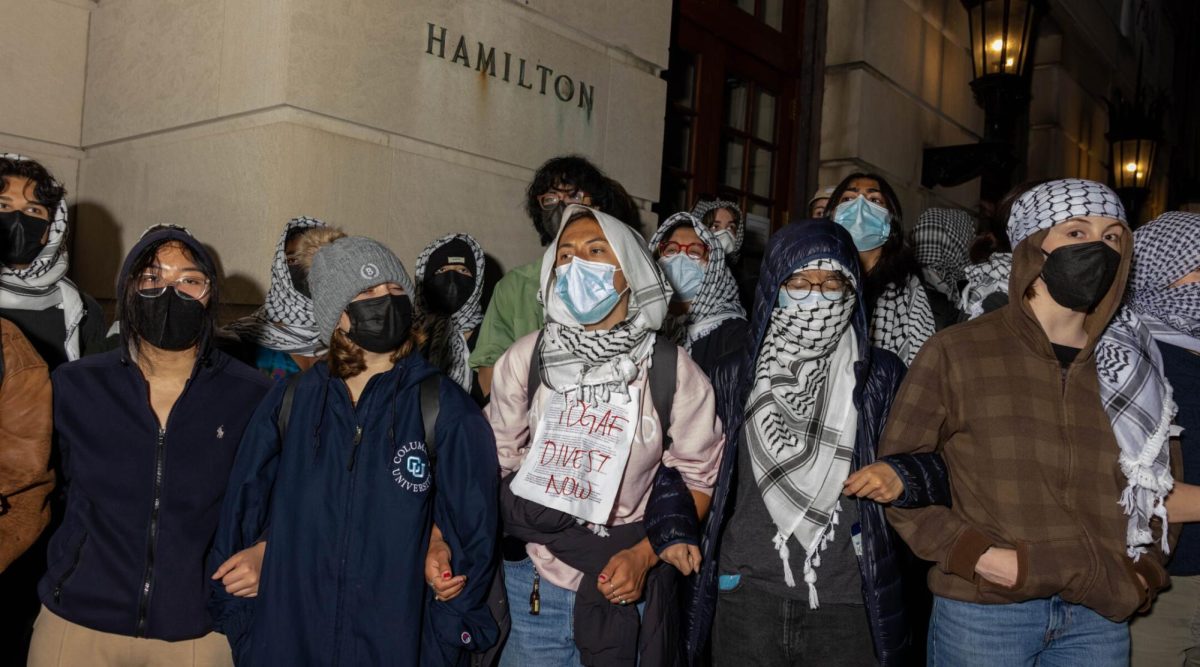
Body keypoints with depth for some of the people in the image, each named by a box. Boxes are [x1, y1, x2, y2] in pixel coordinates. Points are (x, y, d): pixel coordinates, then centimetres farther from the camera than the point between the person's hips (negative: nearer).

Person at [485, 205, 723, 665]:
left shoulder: (672, 370, -8)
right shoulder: (526, 358, -4)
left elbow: (700, 479, -1)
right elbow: (494, 458, 2)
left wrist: (645, 556, -11)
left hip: (628, 590, -1)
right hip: (534, 585, 1)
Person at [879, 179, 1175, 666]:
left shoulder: (1131, 366, 8)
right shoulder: (956, 352, -6)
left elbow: (1155, 487, 18)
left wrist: (1145, 572, 3)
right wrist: (973, 553, -15)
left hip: (1100, 618, 4)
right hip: (982, 612, -4)